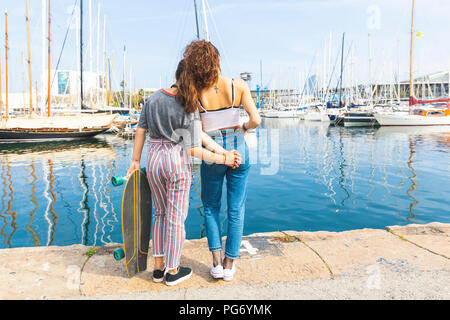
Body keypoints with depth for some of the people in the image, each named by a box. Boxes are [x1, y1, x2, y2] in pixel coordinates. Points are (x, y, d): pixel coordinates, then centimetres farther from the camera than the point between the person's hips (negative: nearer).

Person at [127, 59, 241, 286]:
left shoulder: (155, 97, 3)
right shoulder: (189, 109, -13)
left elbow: (140, 130, 5)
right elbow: (193, 150, -15)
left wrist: (135, 161, 12)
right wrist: (223, 159, -8)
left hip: (153, 159, 5)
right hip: (178, 161, -5)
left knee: (160, 214, 19)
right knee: (176, 218, 8)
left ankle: (158, 268, 25)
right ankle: (172, 272, 21)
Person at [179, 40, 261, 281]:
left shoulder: (195, 93, -8)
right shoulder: (239, 86, -8)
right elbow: (256, 120, -12)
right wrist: (244, 128, 8)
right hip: (238, 149, 1)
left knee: (211, 206, 20)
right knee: (236, 210, 13)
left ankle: (217, 262, 16)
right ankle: (229, 265, 23)